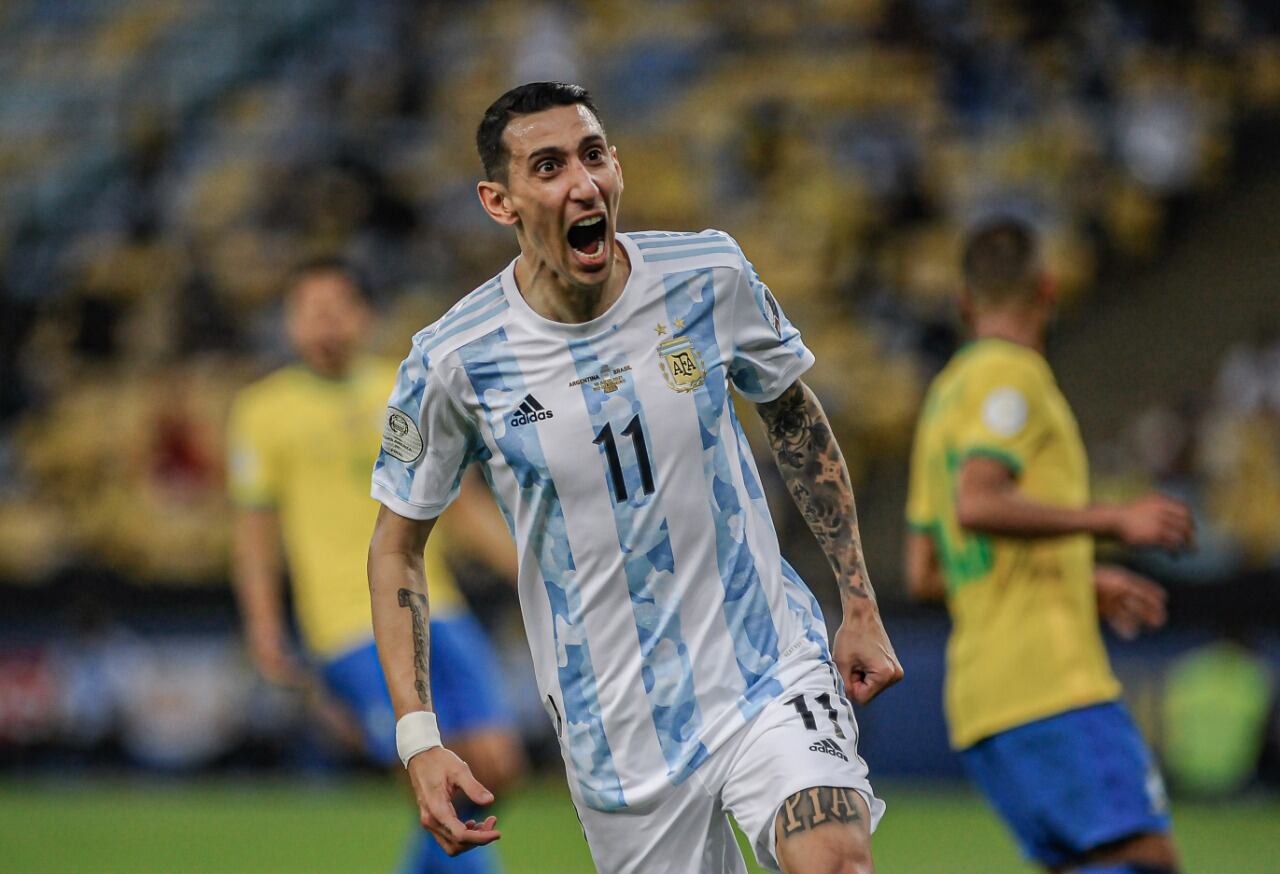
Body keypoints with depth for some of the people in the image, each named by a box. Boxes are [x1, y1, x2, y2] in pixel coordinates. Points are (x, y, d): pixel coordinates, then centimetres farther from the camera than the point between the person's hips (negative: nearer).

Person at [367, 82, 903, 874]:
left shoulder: (712, 275, -5)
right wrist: (418, 738, -7)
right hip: (618, 735, 0)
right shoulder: (455, 361, -10)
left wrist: (860, 603, 9)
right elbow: (397, 545, 2)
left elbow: (797, 420, 12)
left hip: (771, 668, 0)